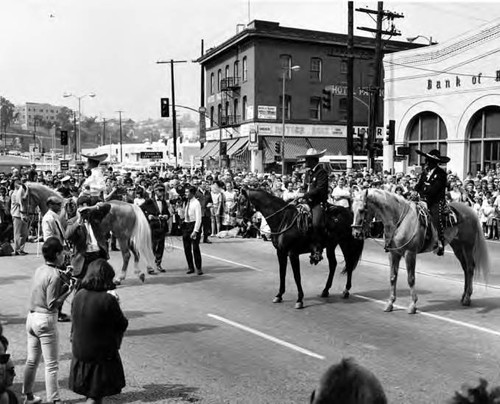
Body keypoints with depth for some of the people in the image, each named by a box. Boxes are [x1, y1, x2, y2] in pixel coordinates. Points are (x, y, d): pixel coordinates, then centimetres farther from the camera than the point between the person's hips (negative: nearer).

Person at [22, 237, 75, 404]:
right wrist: (69, 291, -14)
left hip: (32, 317, 8)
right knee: (51, 365, 1)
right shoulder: (54, 276, -18)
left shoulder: (39, 270, 7)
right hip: (46, 320, -8)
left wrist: (63, 286, 10)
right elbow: (52, 304, -19)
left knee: (32, 360, 20)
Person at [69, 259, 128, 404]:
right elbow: (122, 325, -12)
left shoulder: (79, 295, -4)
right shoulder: (108, 299, -22)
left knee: (90, 392, 22)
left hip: (79, 352, 6)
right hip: (102, 354, -6)